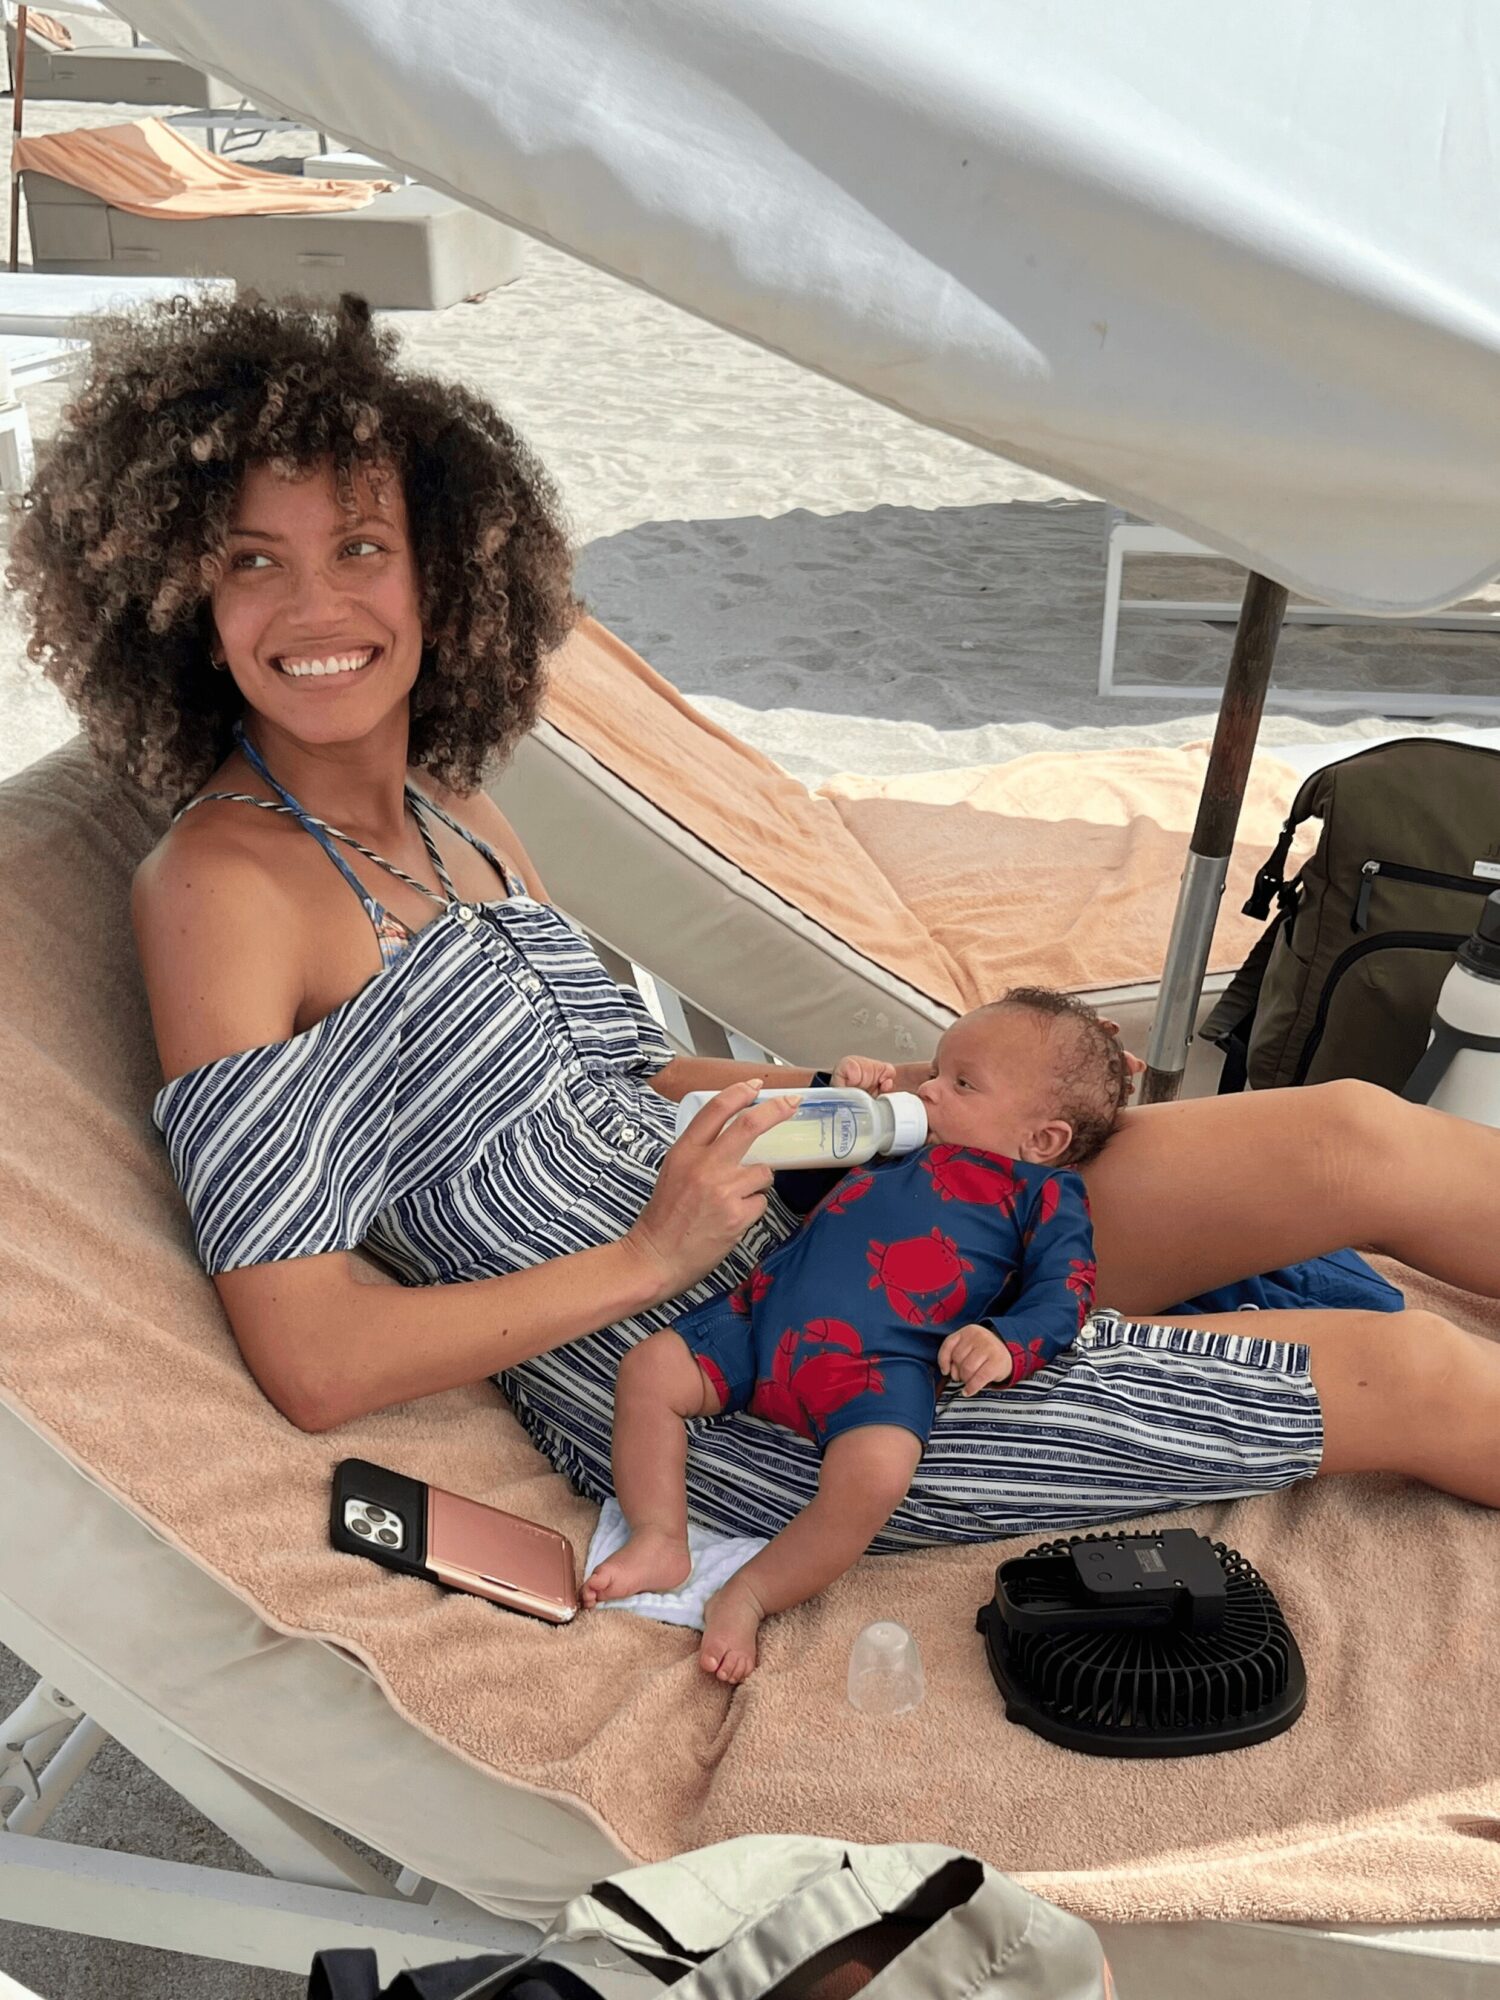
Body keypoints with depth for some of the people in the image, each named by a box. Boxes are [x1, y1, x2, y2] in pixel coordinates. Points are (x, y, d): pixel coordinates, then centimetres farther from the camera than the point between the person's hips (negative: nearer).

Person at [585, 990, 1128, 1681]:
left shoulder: (1044, 1195, 11)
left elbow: (1062, 1294, 1)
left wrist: (1003, 1345, -20)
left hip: (878, 1361, -6)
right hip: (764, 1314, 6)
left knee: (874, 1475, -33)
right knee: (648, 1370, -8)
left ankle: (748, 1596, -14)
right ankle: (659, 1539, -1)